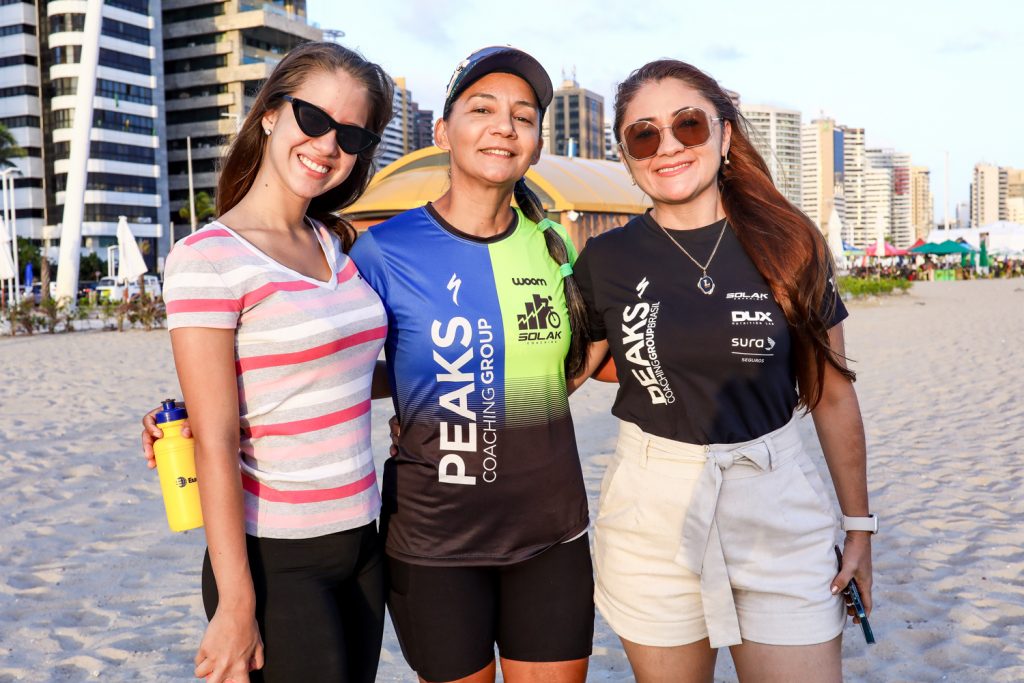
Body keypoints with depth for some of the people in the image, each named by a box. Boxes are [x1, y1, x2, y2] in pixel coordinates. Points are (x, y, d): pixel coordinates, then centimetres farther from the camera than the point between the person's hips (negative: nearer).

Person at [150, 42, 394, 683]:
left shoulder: (336, 245, 7)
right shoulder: (208, 257, -14)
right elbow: (215, 443, -16)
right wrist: (236, 605, -16)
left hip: (360, 543, 7)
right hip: (275, 559, -7)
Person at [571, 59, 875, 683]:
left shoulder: (790, 247, -2)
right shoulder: (606, 259, -2)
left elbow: (832, 397, 4)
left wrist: (859, 526, 7)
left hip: (780, 512, 0)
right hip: (651, 517, 0)